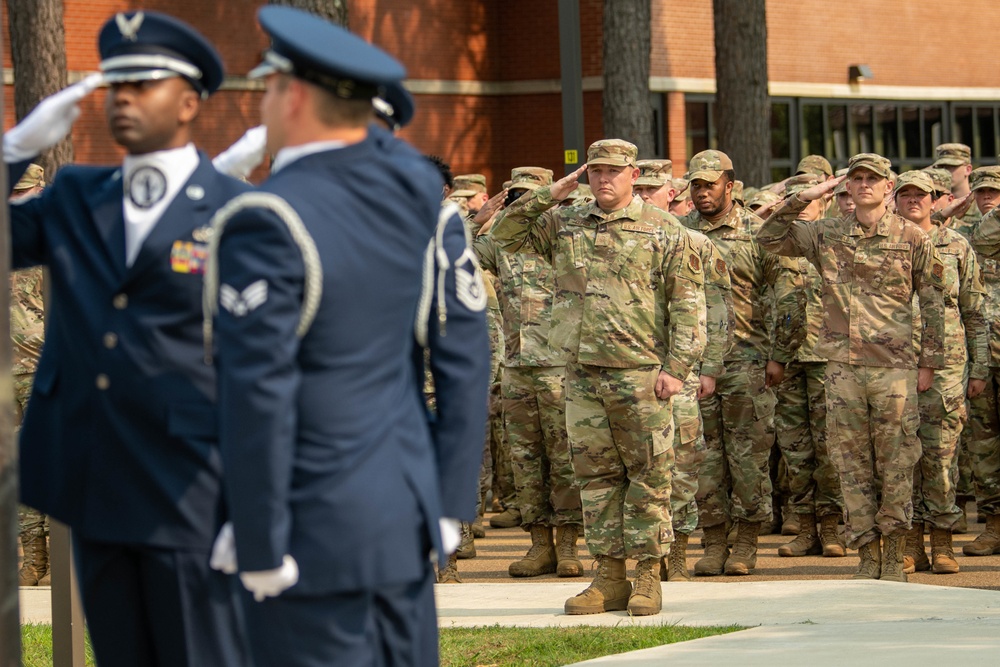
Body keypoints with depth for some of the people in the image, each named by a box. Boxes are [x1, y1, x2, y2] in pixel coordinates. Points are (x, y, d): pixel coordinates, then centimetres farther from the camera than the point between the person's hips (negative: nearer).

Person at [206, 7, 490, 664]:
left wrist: (259, 549, -15)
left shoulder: (266, 224, -18)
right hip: (407, 513, 7)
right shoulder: (414, 185, 4)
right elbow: (463, 346, 8)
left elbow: (258, 399, -21)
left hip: (314, 534, -7)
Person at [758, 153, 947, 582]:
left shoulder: (912, 239, 3)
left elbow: (932, 305, 6)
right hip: (842, 367, 2)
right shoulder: (826, 235, 8)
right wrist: (802, 199, -2)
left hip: (895, 366, -2)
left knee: (896, 464, 0)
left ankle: (893, 557, 7)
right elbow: (769, 239, 8)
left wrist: (929, 363, 2)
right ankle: (867, 557, 9)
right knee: (852, 465, 3)